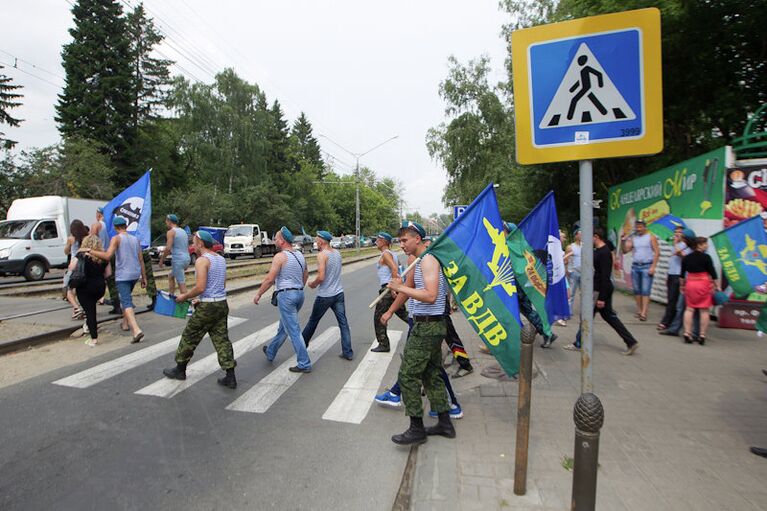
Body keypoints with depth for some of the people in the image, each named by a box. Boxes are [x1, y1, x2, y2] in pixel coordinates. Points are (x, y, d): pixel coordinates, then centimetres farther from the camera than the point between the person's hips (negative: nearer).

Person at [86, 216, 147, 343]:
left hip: (122, 275, -6)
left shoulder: (116, 239, -7)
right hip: (135, 274, 6)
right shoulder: (135, 239, 10)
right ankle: (125, 323, 34)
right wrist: (144, 277, 12)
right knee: (126, 298, 27)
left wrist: (91, 251, -11)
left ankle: (136, 330, -25)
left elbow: (107, 256, -21)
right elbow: (141, 260, 9)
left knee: (126, 302, -11)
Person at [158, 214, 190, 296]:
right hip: (187, 258, 9)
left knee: (181, 283, -7)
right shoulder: (183, 231, 17)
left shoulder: (171, 232, -7)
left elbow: (168, 248, -16)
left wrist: (161, 260, -5)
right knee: (171, 276, 25)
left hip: (178, 259, -9)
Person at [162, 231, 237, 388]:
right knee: (222, 339, 8)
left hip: (207, 307, -7)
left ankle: (180, 369, 31)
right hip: (222, 304, 7)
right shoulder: (221, 259, 13)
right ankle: (230, 377, 7)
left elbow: (200, 287, -21)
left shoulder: (202, 260, -13)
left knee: (189, 337, 13)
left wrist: (184, 296, -5)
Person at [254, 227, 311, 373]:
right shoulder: (300, 255, 9)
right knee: (284, 326, 22)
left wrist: (258, 294, -5)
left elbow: (269, 279, -16)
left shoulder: (279, 256, -14)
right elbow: (306, 275, 18)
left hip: (286, 295, -8)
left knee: (294, 330, -3)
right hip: (299, 294, 8)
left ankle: (304, 364, 0)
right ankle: (270, 352, 41)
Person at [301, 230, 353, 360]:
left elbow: (321, 277, -21)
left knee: (313, 320, 14)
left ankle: (303, 344, 34)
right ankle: (348, 352, 4)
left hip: (324, 295, -5)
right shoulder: (337, 253, 7)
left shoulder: (322, 255, -15)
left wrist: (313, 284, -5)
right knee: (343, 322, 4)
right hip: (338, 293, 6)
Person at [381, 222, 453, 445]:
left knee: (408, 375, -3)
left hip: (426, 327, -10)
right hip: (432, 326, 10)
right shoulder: (417, 262, 15)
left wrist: (401, 288, -20)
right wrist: (389, 311, 30)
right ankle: (445, 423, 27)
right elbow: (408, 289, 25)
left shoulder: (428, 260, -16)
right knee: (432, 375, 16)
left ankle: (417, 429, 7)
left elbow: (430, 296, -27)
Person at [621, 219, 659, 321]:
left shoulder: (651, 237, 0)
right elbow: (625, 251, 7)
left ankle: (644, 313, -11)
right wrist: (623, 242, -10)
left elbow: (657, 253, -4)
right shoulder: (632, 238, 10)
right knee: (636, 290, 7)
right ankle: (639, 310, 15)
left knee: (645, 291, -7)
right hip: (635, 266, 4)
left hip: (646, 266, -4)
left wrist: (653, 267, -11)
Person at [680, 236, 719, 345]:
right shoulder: (706, 257, -10)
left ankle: (687, 333, 5)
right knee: (704, 310, 4)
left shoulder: (686, 257, 4)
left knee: (689, 309, 7)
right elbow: (713, 273, -7)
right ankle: (702, 335, 6)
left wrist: (681, 285, 19)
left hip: (690, 284, 4)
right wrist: (717, 286, 0)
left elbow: (682, 274, 9)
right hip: (704, 284, -4)